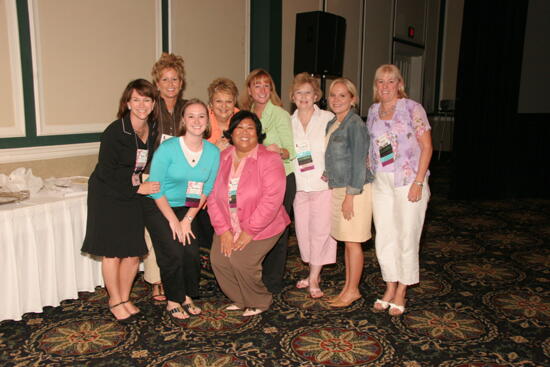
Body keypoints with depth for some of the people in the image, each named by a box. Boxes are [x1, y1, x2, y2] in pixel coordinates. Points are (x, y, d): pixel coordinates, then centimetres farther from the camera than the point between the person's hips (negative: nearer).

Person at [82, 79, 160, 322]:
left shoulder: (153, 129, 0)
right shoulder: (115, 132, -19)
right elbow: (107, 172, -18)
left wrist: (142, 185, 1)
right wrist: (138, 188, -16)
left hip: (132, 195, 6)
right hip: (108, 195, -5)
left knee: (134, 251, 7)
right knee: (112, 252, 2)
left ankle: (125, 297, 26)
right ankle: (115, 301, 20)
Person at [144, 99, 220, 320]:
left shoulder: (213, 152, -6)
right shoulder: (167, 148, -18)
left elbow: (206, 191, -2)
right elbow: (156, 189, -16)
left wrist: (187, 220, -8)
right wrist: (174, 221, -14)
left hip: (187, 209, 4)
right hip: (159, 208, -3)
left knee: (192, 252, -9)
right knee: (173, 254, -12)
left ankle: (187, 297, 15)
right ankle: (173, 301, 10)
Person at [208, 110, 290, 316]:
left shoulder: (269, 160, -13)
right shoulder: (222, 158, 3)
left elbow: (272, 199, -21)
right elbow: (213, 196, -1)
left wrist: (249, 231, -20)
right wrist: (223, 230, -10)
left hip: (261, 228, -5)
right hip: (229, 226, 5)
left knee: (241, 261, -19)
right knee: (218, 259, -11)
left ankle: (259, 302, 11)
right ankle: (240, 299, 16)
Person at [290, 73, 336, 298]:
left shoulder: (328, 119, -1)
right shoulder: (289, 122, 9)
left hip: (323, 184, -4)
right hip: (299, 186, 4)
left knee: (320, 230, -4)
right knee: (303, 230, 9)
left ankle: (313, 279, 8)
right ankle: (314, 274, 26)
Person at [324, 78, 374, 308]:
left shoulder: (355, 124, -13)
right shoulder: (332, 124, 13)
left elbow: (359, 162, -17)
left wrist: (350, 195, -18)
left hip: (355, 189, -8)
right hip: (337, 189, 8)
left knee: (352, 241, 0)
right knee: (346, 240, 13)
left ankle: (353, 291, 12)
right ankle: (347, 287, 23)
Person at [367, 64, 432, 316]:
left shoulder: (412, 108, -4)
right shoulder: (373, 111, 11)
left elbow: (426, 147, -6)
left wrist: (418, 182, -14)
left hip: (408, 181, -5)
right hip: (380, 182, 5)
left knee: (407, 237, 2)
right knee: (384, 237, 7)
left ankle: (401, 293, 17)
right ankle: (390, 288, 23)